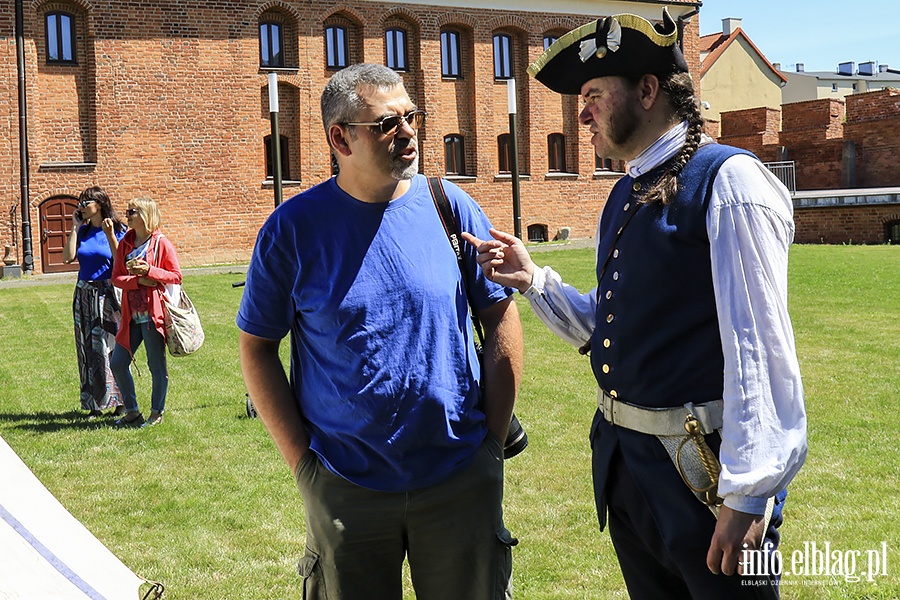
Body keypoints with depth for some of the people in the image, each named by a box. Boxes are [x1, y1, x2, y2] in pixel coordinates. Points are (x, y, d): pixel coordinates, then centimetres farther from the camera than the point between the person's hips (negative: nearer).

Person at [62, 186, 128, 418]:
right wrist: (75, 227, 2)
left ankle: (120, 401, 5)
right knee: (88, 350, 6)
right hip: (84, 295, 5)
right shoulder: (83, 231, 10)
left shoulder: (117, 230, -4)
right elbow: (68, 257, -2)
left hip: (108, 294, -5)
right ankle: (94, 405, 12)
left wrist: (110, 235, -19)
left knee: (111, 348, -4)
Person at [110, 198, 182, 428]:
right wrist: (138, 280, -12)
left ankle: (157, 413, 17)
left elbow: (176, 276, -6)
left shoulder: (161, 243, -4)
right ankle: (132, 411, 20)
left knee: (156, 366, 1)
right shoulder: (125, 243, 12)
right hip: (131, 315, 6)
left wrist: (149, 270, -18)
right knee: (117, 363, 6)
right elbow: (116, 278, 7)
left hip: (153, 314, -6)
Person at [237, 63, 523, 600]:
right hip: (344, 489, -1)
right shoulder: (294, 228, -7)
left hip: (461, 476, 1)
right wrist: (301, 460, -5)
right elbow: (257, 348, 1)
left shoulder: (451, 207, -3)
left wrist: (494, 437, 0)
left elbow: (502, 316, 4)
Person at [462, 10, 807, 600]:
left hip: (703, 473, -8)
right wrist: (533, 280, 4)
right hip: (622, 462, 8)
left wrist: (748, 493, -21)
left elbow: (759, 346, -19)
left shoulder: (729, 180, -13)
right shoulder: (625, 197, 13)